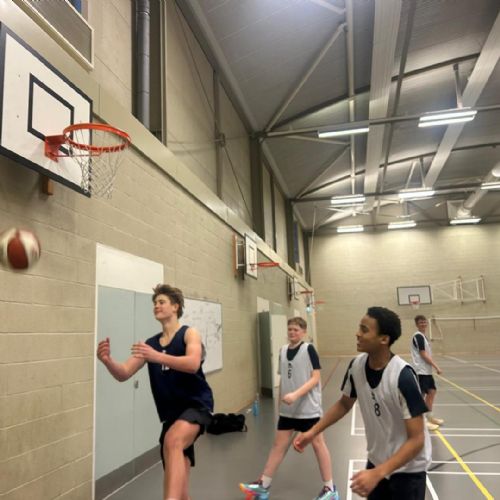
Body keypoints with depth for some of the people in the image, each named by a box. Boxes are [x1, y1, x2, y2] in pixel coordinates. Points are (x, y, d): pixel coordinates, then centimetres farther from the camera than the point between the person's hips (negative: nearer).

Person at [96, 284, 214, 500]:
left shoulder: (189, 333, -3)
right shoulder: (150, 344, 10)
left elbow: (193, 364, -23)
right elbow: (123, 374, 2)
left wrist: (157, 356, -37)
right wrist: (107, 360, -20)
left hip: (197, 404, -5)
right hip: (171, 414, 6)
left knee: (172, 441, -36)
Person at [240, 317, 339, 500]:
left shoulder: (309, 349, -12)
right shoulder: (283, 351, 5)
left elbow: (315, 378, -17)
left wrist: (296, 394, -26)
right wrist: (281, 400, 14)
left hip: (308, 408, -5)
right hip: (288, 409, 5)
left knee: (317, 443, 6)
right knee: (279, 444, 11)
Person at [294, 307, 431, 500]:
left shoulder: (403, 376, -29)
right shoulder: (357, 365, -12)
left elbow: (416, 440, -26)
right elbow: (344, 404, 6)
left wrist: (377, 474, -33)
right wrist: (313, 431, -2)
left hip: (407, 469, -5)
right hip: (376, 461, 5)